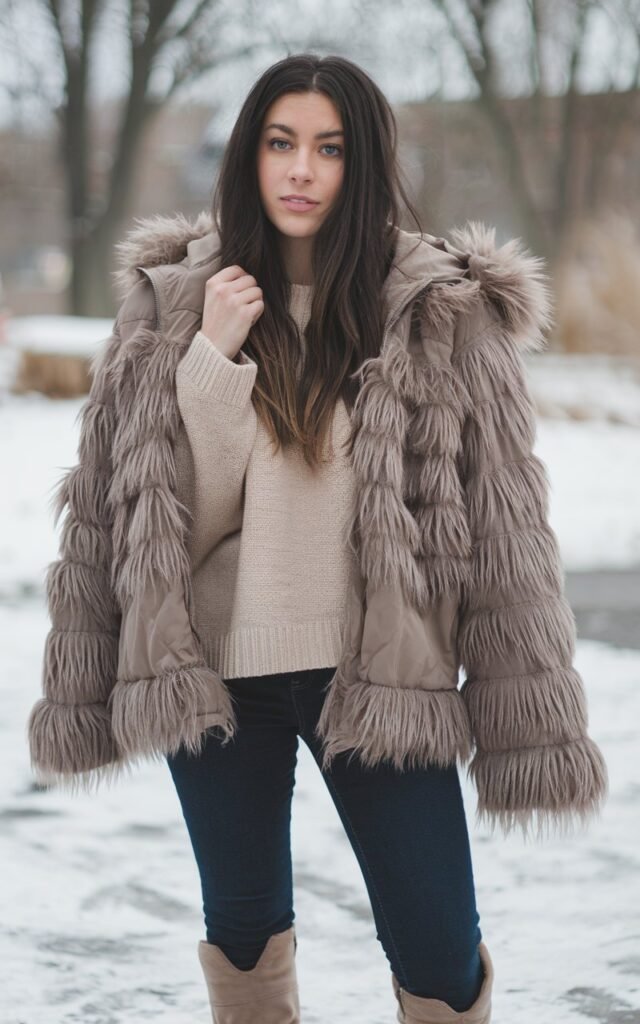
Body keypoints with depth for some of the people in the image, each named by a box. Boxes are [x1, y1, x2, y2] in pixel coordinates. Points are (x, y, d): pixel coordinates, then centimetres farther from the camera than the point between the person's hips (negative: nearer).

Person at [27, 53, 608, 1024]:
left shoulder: (441, 314, -5)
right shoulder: (172, 299, 0)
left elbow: (503, 524, -4)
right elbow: (147, 502, -2)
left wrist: (530, 723, -6)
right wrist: (212, 357, -16)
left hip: (377, 677, -2)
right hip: (215, 673, 2)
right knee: (244, 928, 18)